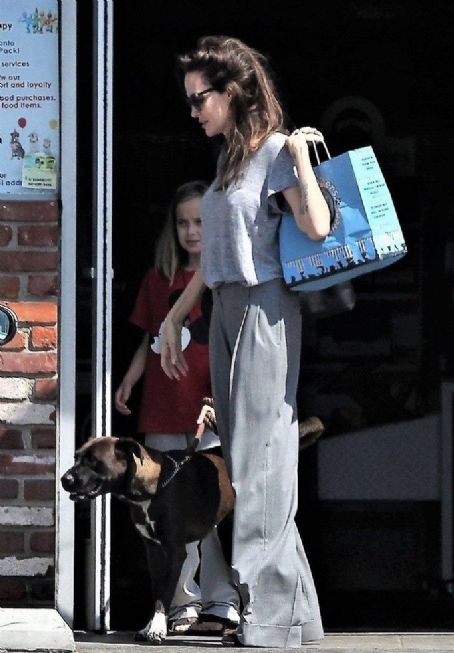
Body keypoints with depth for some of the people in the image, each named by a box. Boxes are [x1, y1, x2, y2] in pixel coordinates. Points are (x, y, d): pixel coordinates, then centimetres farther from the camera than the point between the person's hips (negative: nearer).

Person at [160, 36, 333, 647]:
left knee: (260, 455, -9)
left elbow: (317, 225, -23)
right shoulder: (229, 158, 17)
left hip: (265, 309, -8)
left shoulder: (278, 152, -7)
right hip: (225, 310, 8)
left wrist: (299, 150, -16)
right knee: (244, 459, 7)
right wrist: (175, 318, 23)